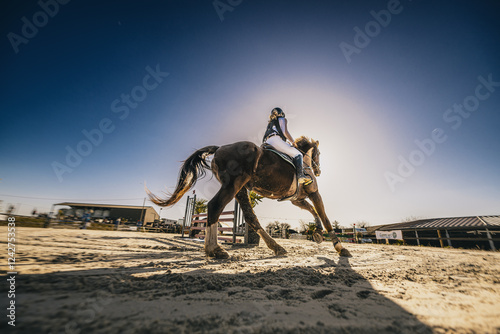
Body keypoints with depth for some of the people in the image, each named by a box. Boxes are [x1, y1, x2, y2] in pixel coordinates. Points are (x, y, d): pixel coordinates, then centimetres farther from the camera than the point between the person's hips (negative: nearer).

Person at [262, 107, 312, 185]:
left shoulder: (270, 123, 37)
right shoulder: (282, 119, 17)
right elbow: (285, 132, -1)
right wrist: (294, 143, 12)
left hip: (266, 143, 8)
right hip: (275, 139, -8)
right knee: (297, 154, -8)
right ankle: (300, 175, -26)